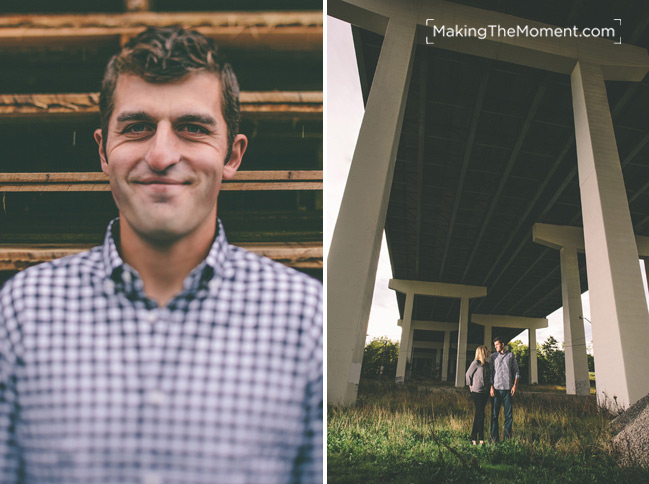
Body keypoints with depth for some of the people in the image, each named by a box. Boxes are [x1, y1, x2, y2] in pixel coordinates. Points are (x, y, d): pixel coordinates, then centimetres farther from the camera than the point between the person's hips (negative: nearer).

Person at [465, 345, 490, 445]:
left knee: (478, 414, 10)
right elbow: (468, 374, -1)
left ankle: (474, 437, 17)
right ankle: (481, 438, 2)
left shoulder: (487, 364, 11)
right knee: (480, 414, -6)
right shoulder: (476, 363, -9)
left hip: (485, 392, 7)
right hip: (477, 392, -7)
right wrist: (470, 385, 4)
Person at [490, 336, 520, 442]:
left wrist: (515, 385, -2)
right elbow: (490, 372, 6)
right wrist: (491, 387, -4)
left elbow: (516, 371, 9)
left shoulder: (511, 355, 8)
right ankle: (494, 437, 5)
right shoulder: (493, 356, 8)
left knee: (509, 413, 1)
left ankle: (507, 436, 12)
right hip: (496, 388, 0)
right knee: (494, 414, 0)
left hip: (508, 389, 0)